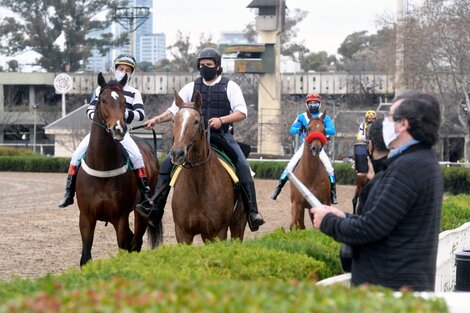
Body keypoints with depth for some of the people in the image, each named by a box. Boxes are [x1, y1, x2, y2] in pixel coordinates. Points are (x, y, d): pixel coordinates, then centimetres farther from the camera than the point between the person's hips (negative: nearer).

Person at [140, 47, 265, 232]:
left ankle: (252, 211, -21)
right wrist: (157, 120, -7)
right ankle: (156, 207, -6)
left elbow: (242, 113, -2)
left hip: (222, 136, -2)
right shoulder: (191, 87, 11)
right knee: (166, 164, -13)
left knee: (243, 166, -24)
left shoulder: (230, 86, 5)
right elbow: (174, 110, 10)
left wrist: (221, 120, -17)